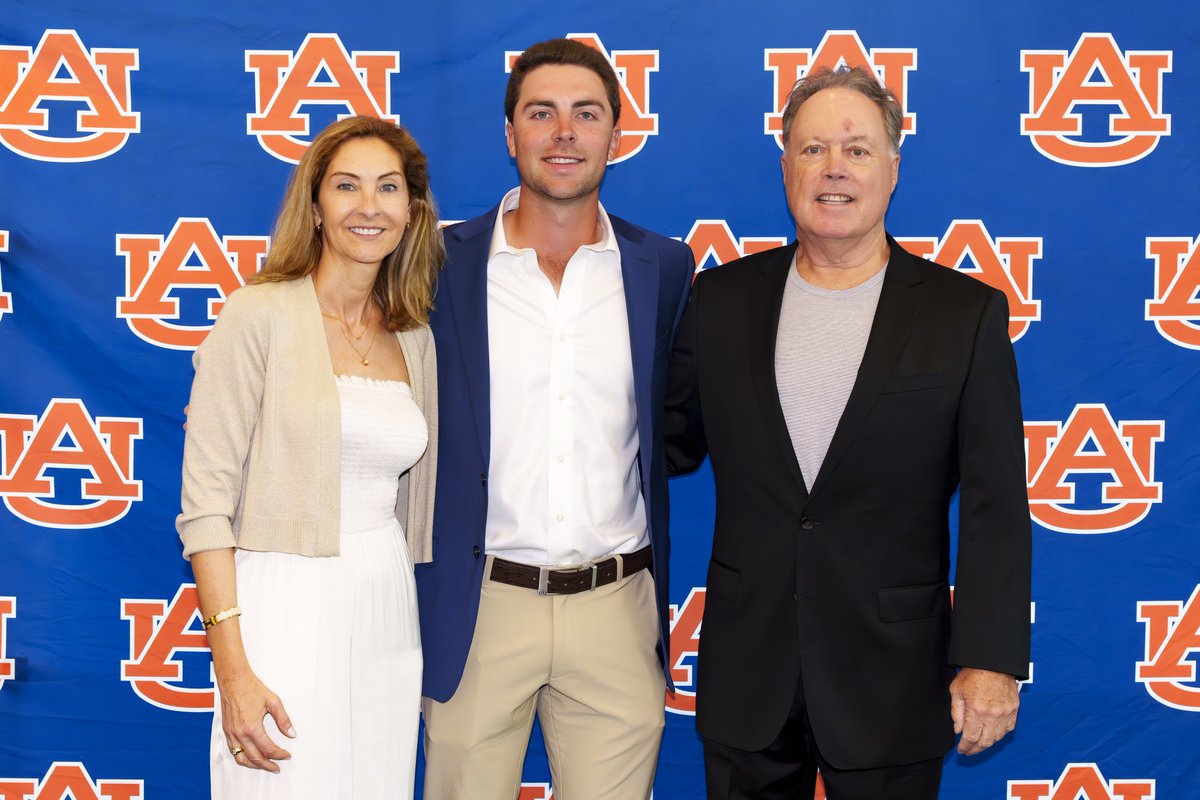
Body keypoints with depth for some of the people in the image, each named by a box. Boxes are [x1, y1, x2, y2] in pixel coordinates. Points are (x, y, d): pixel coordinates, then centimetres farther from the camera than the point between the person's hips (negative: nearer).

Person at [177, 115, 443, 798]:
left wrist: (427, 640, 15)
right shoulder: (259, 315, -7)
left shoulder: (415, 339, 10)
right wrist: (234, 669, -16)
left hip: (389, 613, 5)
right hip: (285, 607, -5)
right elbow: (206, 498, -11)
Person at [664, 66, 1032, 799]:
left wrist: (990, 660, -10)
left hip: (892, 677, -2)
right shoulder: (722, 299, 3)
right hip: (746, 676, 2)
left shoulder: (966, 313, -4)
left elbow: (995, 508, -5)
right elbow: (675, 440, 11)